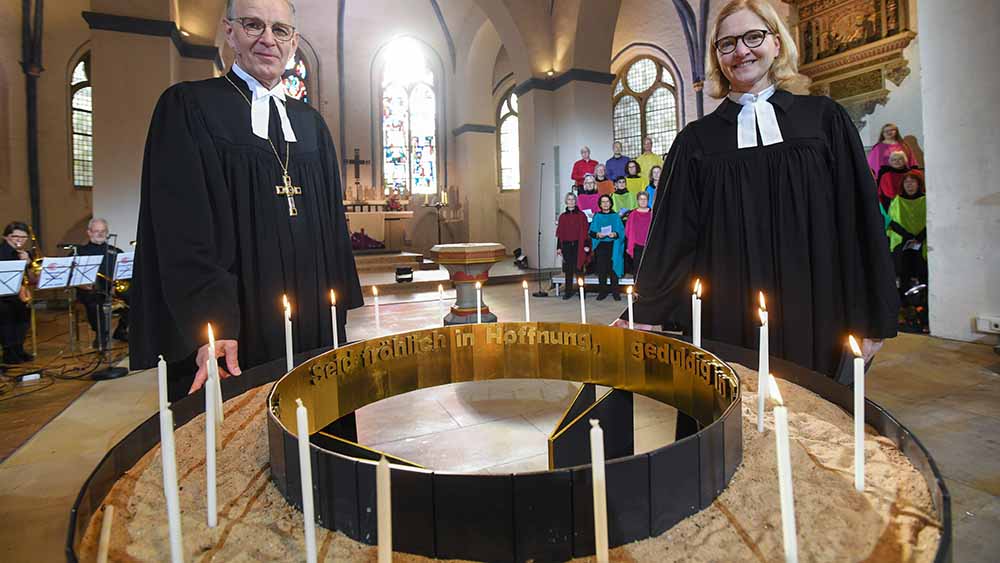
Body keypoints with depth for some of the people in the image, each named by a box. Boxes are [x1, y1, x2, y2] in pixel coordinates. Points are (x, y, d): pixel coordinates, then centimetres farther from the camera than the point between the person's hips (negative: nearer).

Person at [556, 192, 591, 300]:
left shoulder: (581, 215, 2)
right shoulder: (562, 216, 8)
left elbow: (585, 231, 0)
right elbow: (559, 233, 10)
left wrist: (586, 245, -7)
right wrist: (559, 247, 7)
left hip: (578, 245, -2)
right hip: (566, 246, 2)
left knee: (578, 268, -2)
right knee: (568, 269, 5)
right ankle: (568, 291, 12)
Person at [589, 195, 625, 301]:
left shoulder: (615, 216, 9)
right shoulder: (597, 217, 10)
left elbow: (622, 231, 3)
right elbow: (591, 232, 5)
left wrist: (615, 234, -17)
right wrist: (597, 234, -16)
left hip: (613, 247, 0)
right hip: (601, 246, 1)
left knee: (613, 268, -1)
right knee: (602, 269, -1)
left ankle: (615, 291, 6)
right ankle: (602, 291, 7)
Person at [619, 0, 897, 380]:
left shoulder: (825, 120, 5)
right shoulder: (697, 139, 6)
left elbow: (859, 220, 3)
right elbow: (675, 236, 3)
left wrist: (869, 322, -1)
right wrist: (646, 317, -4)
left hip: (813, 315, 1)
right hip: (728, 318, 0)